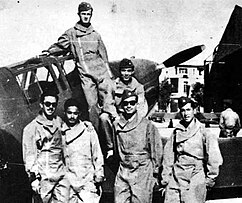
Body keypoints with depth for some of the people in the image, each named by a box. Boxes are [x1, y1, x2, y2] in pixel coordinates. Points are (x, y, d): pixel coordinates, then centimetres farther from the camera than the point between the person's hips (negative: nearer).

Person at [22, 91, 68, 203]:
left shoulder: (59, 122, 13)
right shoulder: (31, 127, -1)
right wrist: (34, 177, -8)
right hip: (44, 175, -4)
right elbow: (28, 155, -3)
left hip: (61, 173, 4)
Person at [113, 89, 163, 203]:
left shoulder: (147, 124, -4)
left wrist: (155, 172, 0)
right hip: (123, 172, 4)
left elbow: (157, 149, -1)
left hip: (143, 172, -3)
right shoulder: (116, 125, 8)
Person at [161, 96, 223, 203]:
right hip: (175, 178, 3)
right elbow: (168, 156, 11)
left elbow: (214, 158, -1)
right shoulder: (176, 131, 9)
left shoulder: (203, 131, -2)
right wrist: (165, 178, 9)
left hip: (195, 178, -3)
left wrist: (210, 178, 0)